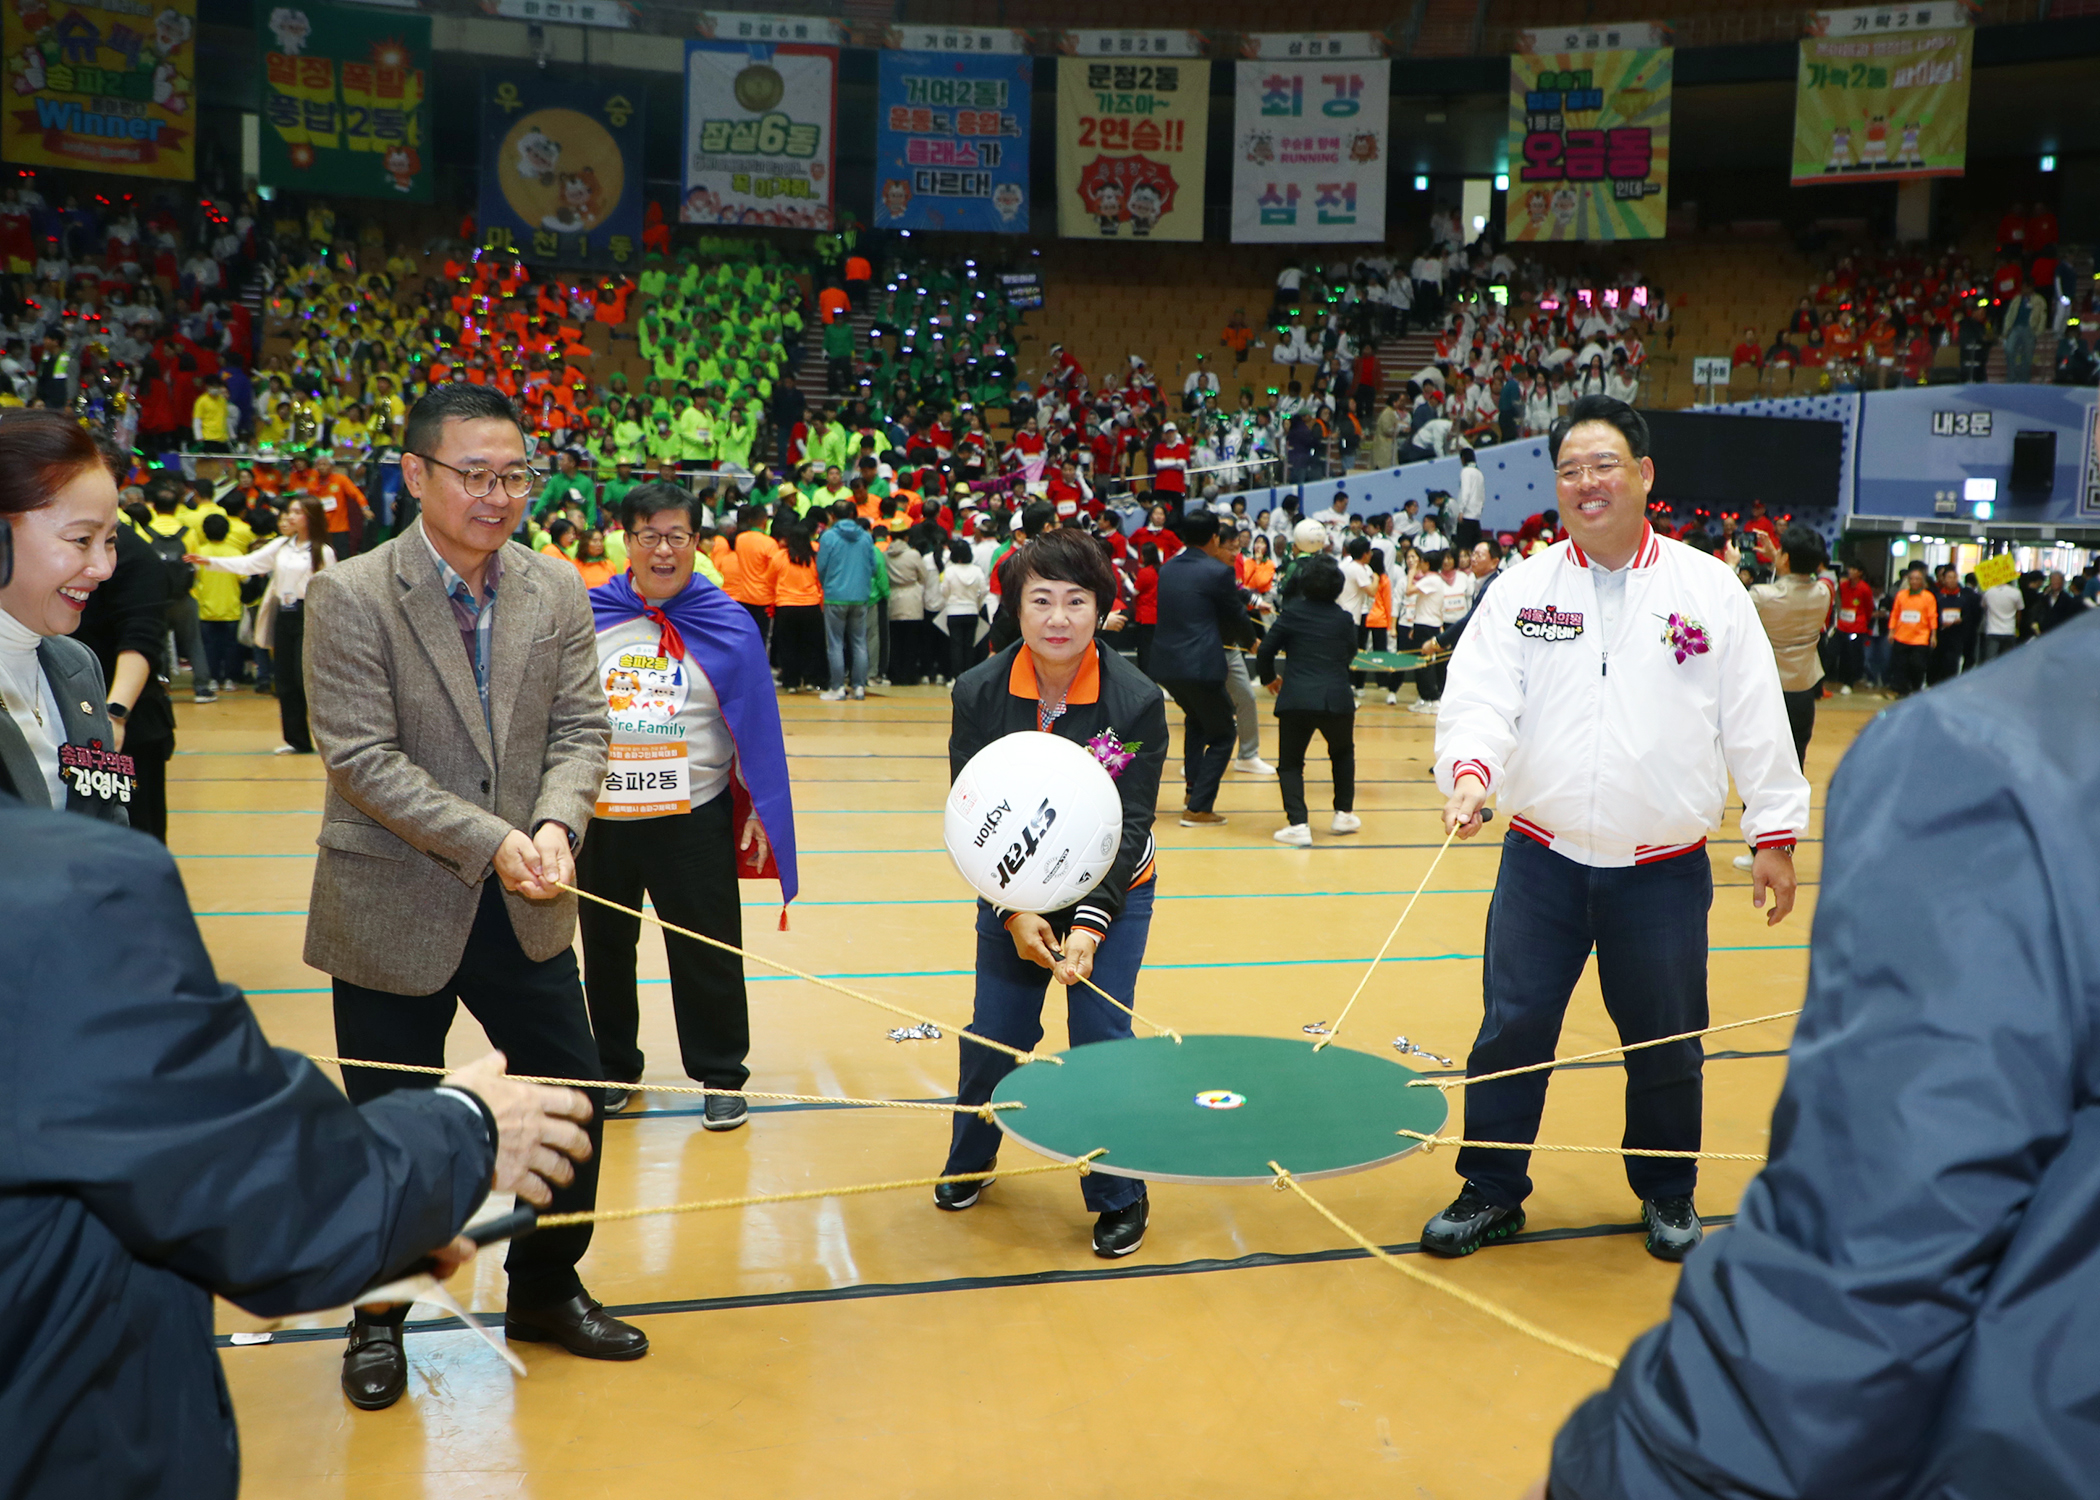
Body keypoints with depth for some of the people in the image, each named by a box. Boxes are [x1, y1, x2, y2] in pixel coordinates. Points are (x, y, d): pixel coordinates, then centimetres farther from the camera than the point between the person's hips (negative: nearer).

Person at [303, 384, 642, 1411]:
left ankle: (546, 1290, 34)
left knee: (573, 1097, 11)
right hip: (393, 907, -4)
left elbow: (581, 729, 0)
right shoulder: (350, 595, -12)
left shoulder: (557, 592, 1)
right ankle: (378, 1319, 35)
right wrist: (489, 841, -24)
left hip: (525, 907, 4)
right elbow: (361, 755, -17)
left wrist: (555, 825, -20)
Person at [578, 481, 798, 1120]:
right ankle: (613, 1068, 35)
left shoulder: (728, 625, -5)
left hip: (693, 820, -2)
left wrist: (760, 815, -4)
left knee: (708, 954, 4)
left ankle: (720, 1074, 21)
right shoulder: (586, 617, 0)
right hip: (599, 820, 3)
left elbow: (756, 727, -2)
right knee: (605, 949, 16)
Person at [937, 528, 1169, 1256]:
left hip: (1111, 894, -2)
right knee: (994, 1033, 6)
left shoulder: (1137, 700, -19)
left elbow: (1130, 825, -17)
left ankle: (1118, 1196, 15)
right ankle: (969, 1161, 35)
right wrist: (1014, 913, -20)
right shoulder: (977, 692, -15)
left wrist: (1090, 926, -26)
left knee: (1101, 1038, -6)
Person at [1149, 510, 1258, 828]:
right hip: (1201, 666, -7)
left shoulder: (1167, 568, 11)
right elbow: (1236, 614, 1)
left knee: (1196, 719, 32)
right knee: (1223, 734, 8)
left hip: (1165, 664, 7)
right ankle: (1198, 808, 2)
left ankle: (1194, 790, 30)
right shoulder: (1217, 572, -8)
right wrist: (1250, 641, 22)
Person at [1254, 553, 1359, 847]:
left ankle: (1298, 823, -7)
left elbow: (1264, 652, 0)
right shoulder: (1344, 618, 8)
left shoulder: (1292, 613, 2)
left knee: (1290, 763, 10)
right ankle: (1344, 814, 29)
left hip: (1296, 698, -2)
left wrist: (1269, 678, 18)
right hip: (1337, 698, 2)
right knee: (1343, 753, 29)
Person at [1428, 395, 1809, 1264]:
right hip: (1543, 858, 0)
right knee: (1511, 1029, 5)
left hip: (1664, 868, 0)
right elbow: (1480, 693, -9)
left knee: (1666, 1041, 12)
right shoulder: (1522, 588, 1)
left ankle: (1668, 1193, 34)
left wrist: (1774, 833, 2)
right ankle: (1491, 1192, 22)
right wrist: (1469, 768, -29)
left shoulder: (1710, 589, 1)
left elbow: (1755, 721, 3)